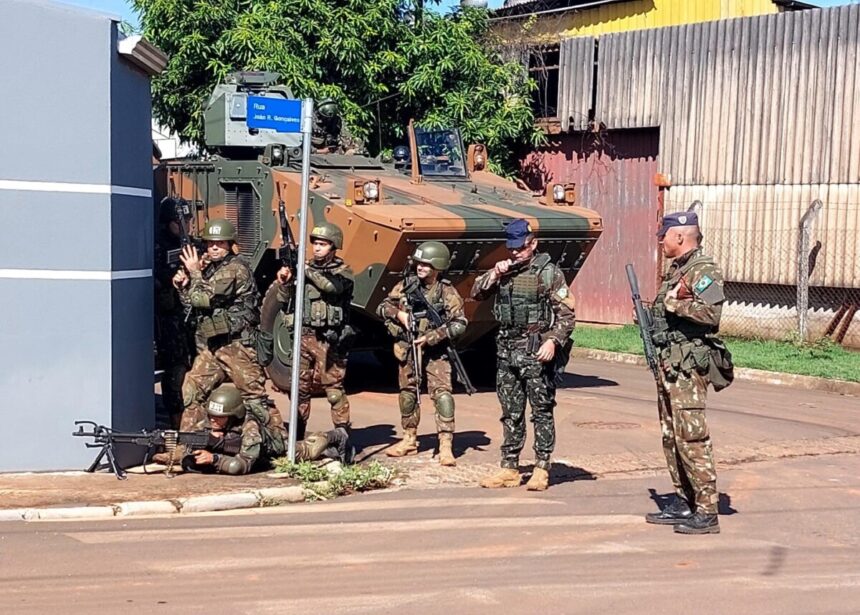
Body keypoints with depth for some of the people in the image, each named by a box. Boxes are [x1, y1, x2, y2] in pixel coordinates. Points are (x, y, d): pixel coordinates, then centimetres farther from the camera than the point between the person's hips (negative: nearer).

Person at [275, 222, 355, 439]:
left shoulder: (342, 271, 1)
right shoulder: (304, 268, 13)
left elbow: (333, 287, -23)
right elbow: (285, 304, 15)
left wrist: (307, 270, -21)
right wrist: (284, 283, -3)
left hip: (329, 340, -5)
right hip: (305, 337, 5)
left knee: (334, 390, -6)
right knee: (300, 388, 8)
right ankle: (297, 435, 15)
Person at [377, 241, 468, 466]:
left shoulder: (447, 292, -10)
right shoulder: (406, 285, 0)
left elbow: (459, 324, -15)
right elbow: (382, 307, 7)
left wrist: (430, 338, -21)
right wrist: (398, 313, -14)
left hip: (435, 350, -4)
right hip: (407, 348, 4)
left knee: (442, 394, -14)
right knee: (407, 393, 13)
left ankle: (446, 445, -16)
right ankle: (409, 440, 29)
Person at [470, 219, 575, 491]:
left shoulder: (549, 273, -4)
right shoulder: (504, 270, 11)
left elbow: (566, 314, -7)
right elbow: (476, 294, 11)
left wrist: (553, 341, -19)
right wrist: (494, 275, -4)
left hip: (536, 354, -5)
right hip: (507, 352, 5)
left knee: (542, 411, 0)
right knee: (511, 413, 10)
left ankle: (542, 469, 6)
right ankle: (509, 468, 16)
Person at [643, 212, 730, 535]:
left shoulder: (704, 269, -11)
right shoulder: (675, 269, 18)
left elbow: (711, 313, -25)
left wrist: (674, 303, -16)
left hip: (688, 366, -10)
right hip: (667, 363, 10)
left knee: (692, 438, -11)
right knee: (672, 437, 14)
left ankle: (706, 512, -8)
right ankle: (683, 503, 22)